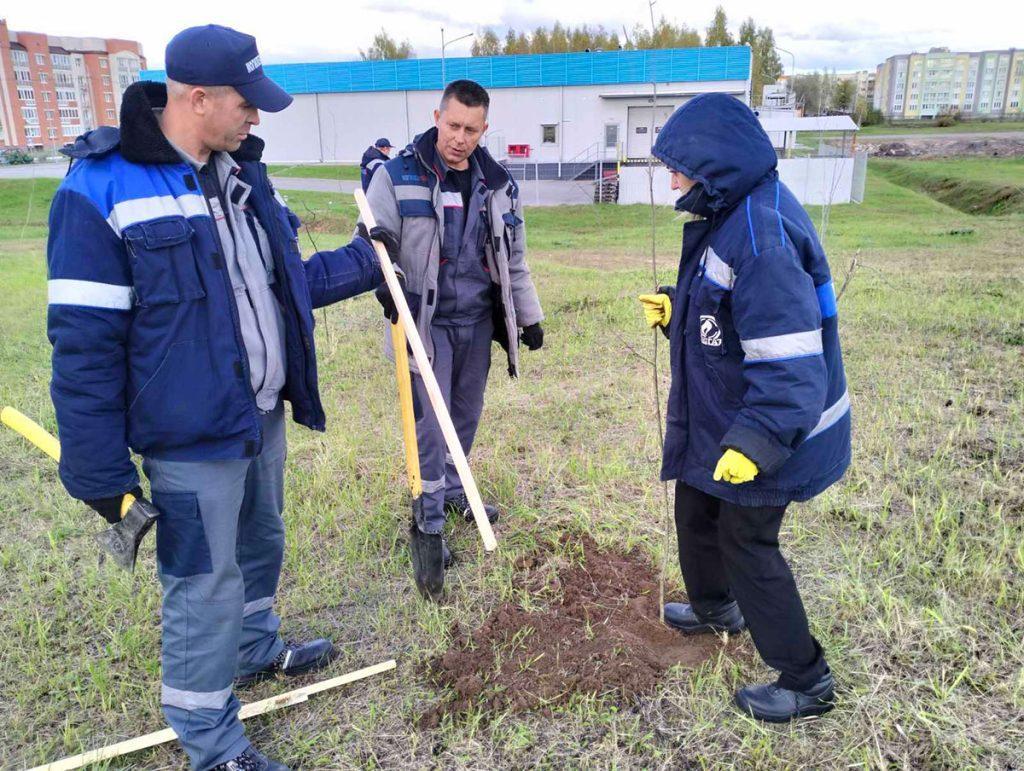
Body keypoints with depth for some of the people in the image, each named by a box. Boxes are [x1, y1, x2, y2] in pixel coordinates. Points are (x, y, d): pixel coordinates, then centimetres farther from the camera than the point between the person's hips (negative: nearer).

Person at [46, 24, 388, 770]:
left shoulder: (243, 173, 7)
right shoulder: (102, 189, -17)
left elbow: (282, 284, 17)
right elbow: (85, 345, -17)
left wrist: (365, 260, 12)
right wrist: (101, 474, -15)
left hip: (263, 417, 8)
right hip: (192, 438, -7)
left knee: (260, 545, 25)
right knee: (206, 585, 5)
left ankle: (256, 648, 52)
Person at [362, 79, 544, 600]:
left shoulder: (498, 184, 8)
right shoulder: (398, 177, -7)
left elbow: (514, 260, 15)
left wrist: (529, 317, 15)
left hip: (478, 322, 5)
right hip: (427, 323, -4)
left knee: (466, 417, 15)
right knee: (430, 425, -4)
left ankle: (452, 491, 37)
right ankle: (429, 525, 9)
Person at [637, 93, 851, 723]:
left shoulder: (761, 234, -29)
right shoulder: (732, 215, 4)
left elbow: (790, 357, -31)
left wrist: (756, 442, -32)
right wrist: (676, 310, 8)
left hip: (763, 431, -10)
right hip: (719, 416, 10)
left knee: (746, 541, 4)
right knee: (696, 506, 25)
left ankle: (807, 682, 24)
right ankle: (716, 607, 51)